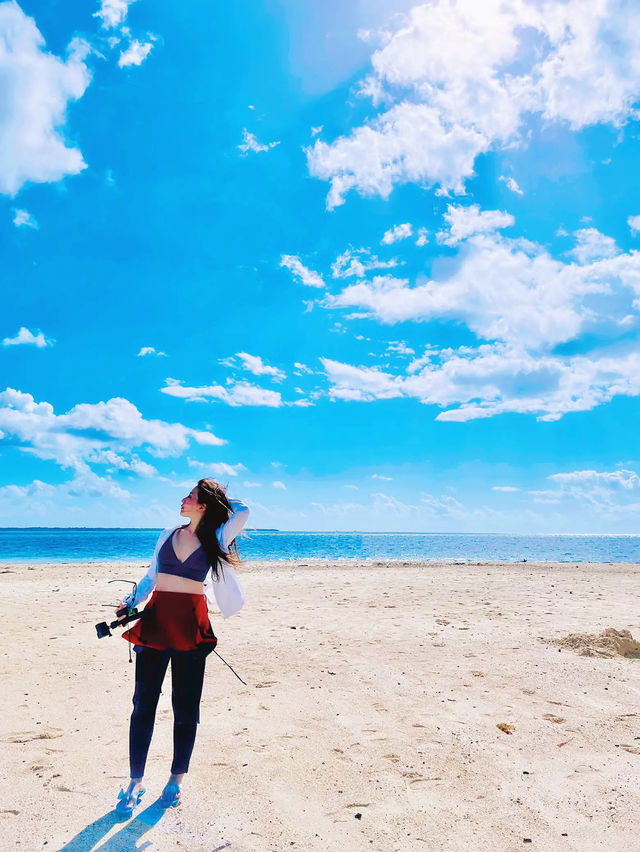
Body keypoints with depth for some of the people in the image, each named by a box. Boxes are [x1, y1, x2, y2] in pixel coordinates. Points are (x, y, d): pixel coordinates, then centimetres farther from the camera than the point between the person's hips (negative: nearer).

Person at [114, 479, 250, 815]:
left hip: (191, 626, -3)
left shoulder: (215, 540, 2)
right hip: (155, 620, 3)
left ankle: (176, 780, 23)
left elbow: (243, 511, -11)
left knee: (185, 707, 6)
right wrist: (132, 601, 4)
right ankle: (135, 782, 18)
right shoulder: (168, 534, 12)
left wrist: (219, 500, 5)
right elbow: (151, 575, 17)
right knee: (143, 703, 5)